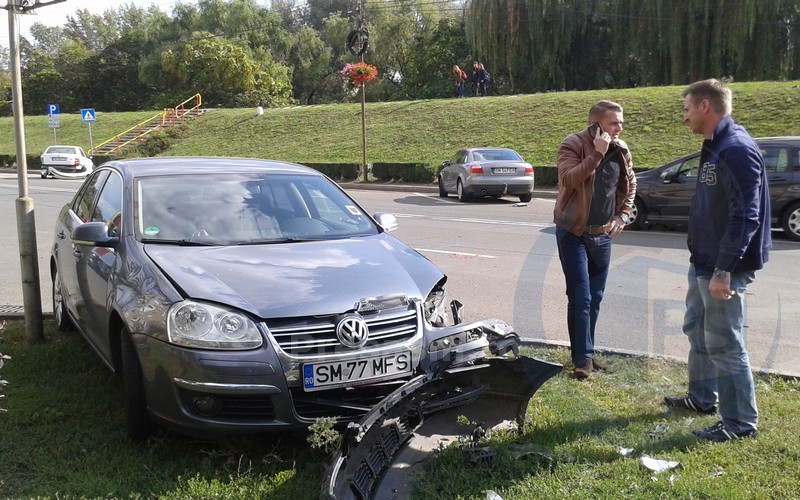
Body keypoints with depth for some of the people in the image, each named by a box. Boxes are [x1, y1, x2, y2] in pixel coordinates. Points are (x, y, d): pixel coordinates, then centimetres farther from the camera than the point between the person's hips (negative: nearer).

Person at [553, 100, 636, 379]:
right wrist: (596, 154, -30)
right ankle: (583, 357, 0)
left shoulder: (621, 150, 5)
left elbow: (629, 185, 19)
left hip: (603, 234, 6)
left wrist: (623, 215, 8)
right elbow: (569, 179, -29)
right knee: (580, 297, -8)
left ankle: (586, 352, 24)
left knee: (595, 298, 12)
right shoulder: (573, 145, -13)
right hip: (573, 233, -6)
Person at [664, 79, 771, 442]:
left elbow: (745, 217, -25)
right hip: (703, 263, 11)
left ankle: (741, 422, 10)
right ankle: (702, 398, 37)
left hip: (723, 268, -11)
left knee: (723, 344, -2)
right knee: (697, 330, 21)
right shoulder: (716, 146, 12)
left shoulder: (736, 150, -20)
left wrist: (723, 271, -26)